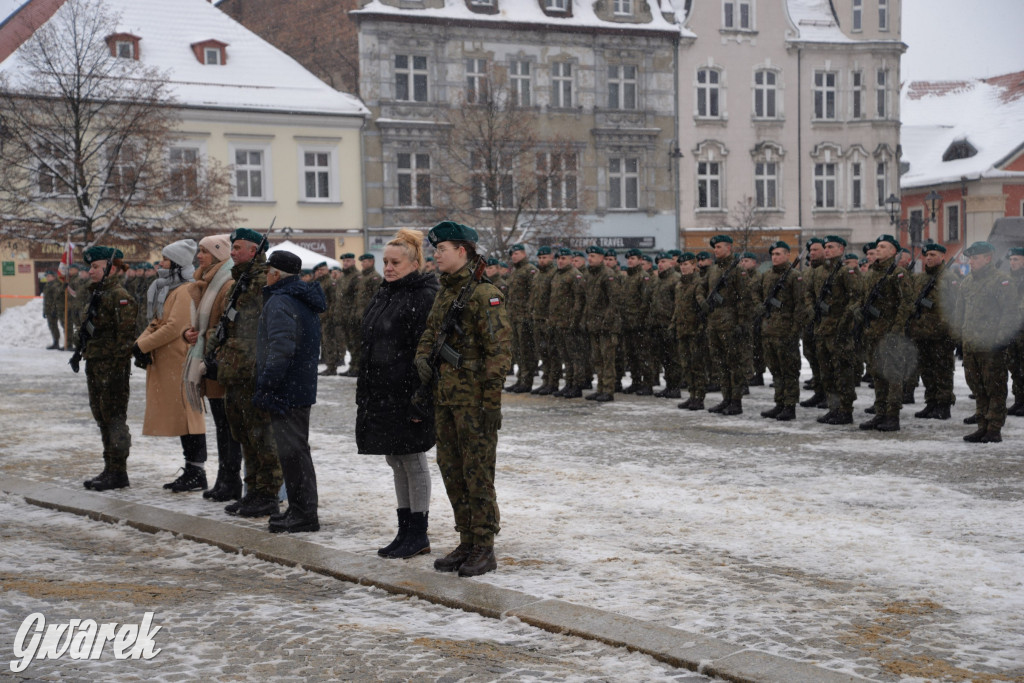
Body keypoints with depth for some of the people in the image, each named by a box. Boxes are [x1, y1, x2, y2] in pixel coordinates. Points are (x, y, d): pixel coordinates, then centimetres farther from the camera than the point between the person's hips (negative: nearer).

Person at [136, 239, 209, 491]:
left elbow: (174, 328, -20)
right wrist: (142, 342, -2)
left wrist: (143, 346, -14)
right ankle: (191, 470, 20)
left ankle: (197, 475, -3)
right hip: (164, 363, 10)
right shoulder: (166, 289, 18)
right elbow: (156, 323, 17)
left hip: (180, 363, -10)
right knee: (179, 416, 13)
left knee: (187, 414, -7)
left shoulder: (185, 291, -13)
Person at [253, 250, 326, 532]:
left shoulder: (280, 303, -16)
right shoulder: (306, 301, 16)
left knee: (292, 451, -6)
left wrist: (264, 387, -21)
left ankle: (304, 514, -3)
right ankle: (299, 509, 23)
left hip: (285, 390, -10)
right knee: (295, 449, 16)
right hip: (302, 388, 10)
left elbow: (281, 350, -26)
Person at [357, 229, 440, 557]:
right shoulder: (384, 294, 15)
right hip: (381, 393, 9)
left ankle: (418, 534, 8)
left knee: (413, 461, -1)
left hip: (407, 394, -9)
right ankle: (405, 531, 22)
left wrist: (420, 401, -22)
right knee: (396, 461, 13)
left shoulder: (425, 296, -13)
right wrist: (364, 392, 17)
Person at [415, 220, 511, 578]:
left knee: (478, 474, -4)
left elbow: (499, 349, -16)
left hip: (473, 399, -9)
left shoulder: (484, 293, -13)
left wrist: (492, 401, -19)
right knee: (451, 472, 12)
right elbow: (430, 333, 24)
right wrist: (422, 357, 0)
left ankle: (485, 549, 4)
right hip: (445, 397, 9)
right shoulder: (444, 293, 14)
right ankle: (467, 543, 22)